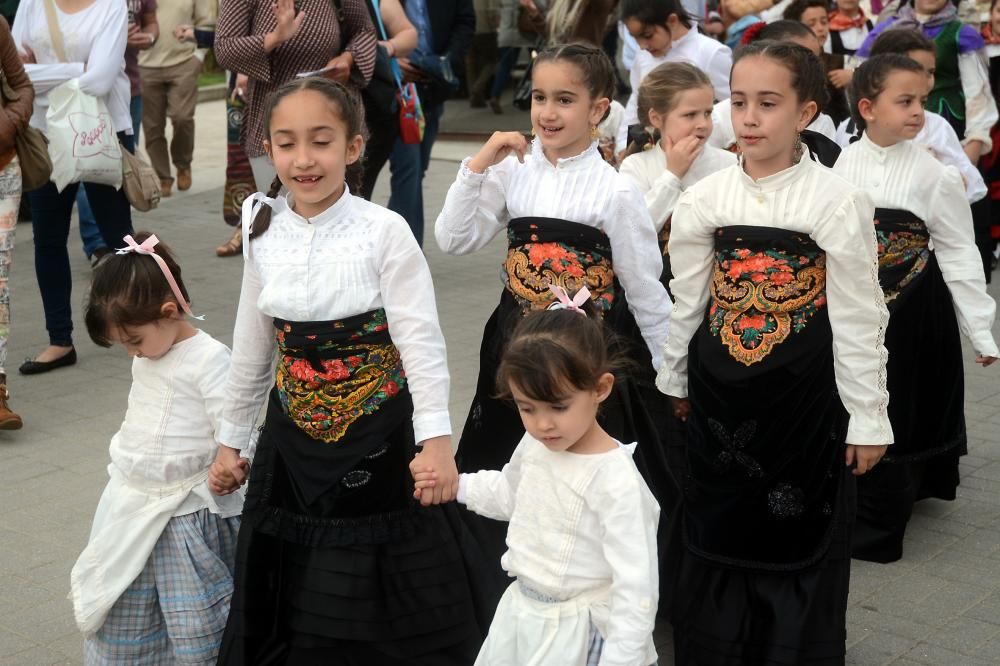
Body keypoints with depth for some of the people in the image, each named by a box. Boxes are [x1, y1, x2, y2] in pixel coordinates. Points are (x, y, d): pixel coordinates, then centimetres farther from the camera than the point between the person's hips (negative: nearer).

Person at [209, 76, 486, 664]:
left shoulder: (384, 230, -13)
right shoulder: (264, 235, 1)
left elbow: (420, 341, -15)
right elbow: (252, 348, 11)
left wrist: (436, 439, -25)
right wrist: (232, 440, 16)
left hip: (380, 438, -4)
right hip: (294, 439, 4)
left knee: (391, 617, 4)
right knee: (293, 611, 13)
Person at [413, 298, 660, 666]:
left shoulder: (617, 482, -27)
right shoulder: (535, 445, -4)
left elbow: (635, 586, -24)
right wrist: (453, 484, 8)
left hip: (576, 632, -7)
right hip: (520, 614, 7)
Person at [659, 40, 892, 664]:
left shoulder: (838, 201, -11)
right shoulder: (704, 200, -2)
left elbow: (858, 318, -8)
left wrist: (868, 417, -6)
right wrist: (675, 380, 16)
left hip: (805, 395, -3)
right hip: (719, 391, 3)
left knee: (800, 534, 9)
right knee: (716, 525, 15)